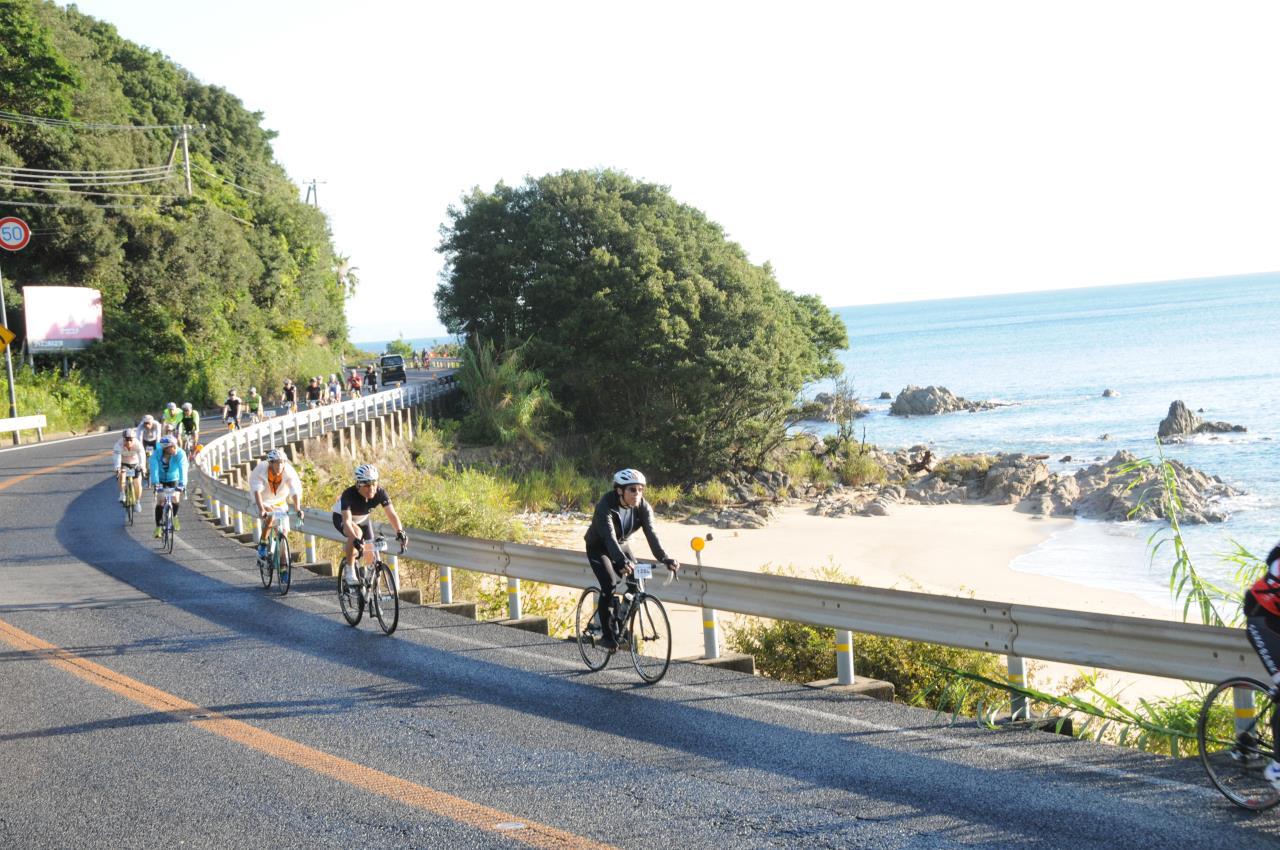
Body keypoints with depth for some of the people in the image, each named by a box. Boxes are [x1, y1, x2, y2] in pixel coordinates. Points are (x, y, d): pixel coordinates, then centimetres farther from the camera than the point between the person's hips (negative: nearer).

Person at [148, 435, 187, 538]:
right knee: (160, 501, -9)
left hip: (174, 480, 0)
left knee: (176, 499, -18)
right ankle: (158, 527, 3)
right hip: (161, 480, 0)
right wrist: (156, 483, -47)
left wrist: (182, 484, -47)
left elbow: (183, 469, -35)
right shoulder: (157, 454, -27)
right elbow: (154, 469, -34)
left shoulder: (180, 454, -27)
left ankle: (174, 517, 12)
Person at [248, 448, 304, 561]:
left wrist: (298, 509, -45)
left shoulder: (289, 471, -24)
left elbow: (295, 491, -30)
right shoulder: (260, 470, -28)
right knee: (270, 516, -33)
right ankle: (262, 543, -12)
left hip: (280, 501, 2)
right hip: (263, 501, -2)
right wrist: (261, 509, -49)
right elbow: (257, 491, -35)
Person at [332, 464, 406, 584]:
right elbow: (347, 521, -46)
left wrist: (400, 531, -50)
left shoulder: (380, 493, -29)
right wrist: (355, 539, -61)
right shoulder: (349, 494, -38)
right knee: (357, 533, -36)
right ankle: (349, 572, -24)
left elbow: (391, 514, -34)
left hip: (363, 519, 5)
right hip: (341, 517, -5)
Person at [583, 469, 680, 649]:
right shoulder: (606, 505, -32)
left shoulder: (643, 507, -18)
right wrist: (622, 562, -59)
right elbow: (609, 537, -43)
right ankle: (608, 636, -13)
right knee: (609, 585, -23)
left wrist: (665, 558, -44)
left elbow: (651, 534, -28)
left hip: (621, 545, 5)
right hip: (598, 547, -5)